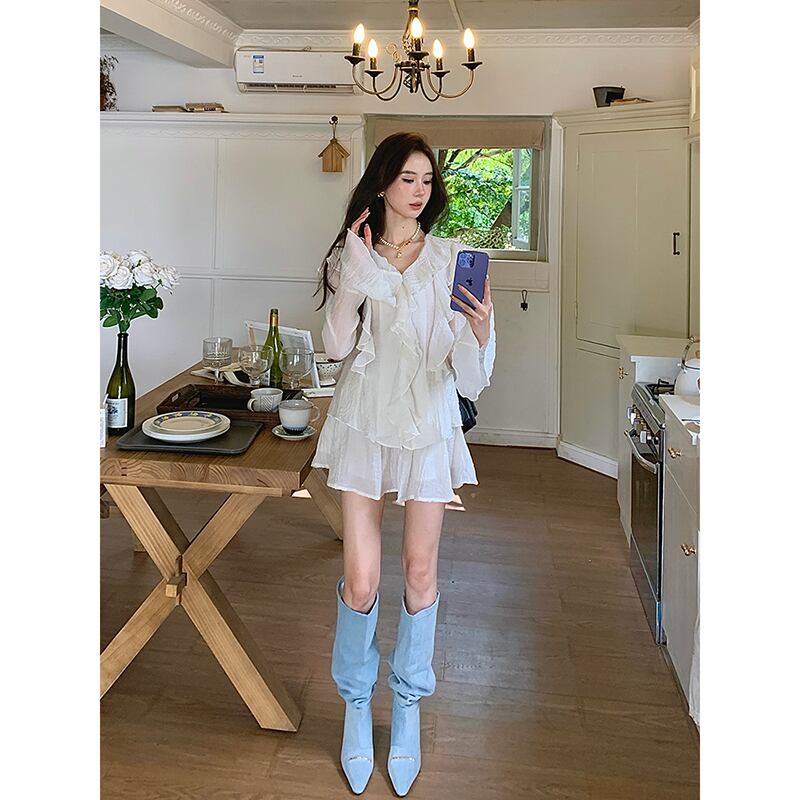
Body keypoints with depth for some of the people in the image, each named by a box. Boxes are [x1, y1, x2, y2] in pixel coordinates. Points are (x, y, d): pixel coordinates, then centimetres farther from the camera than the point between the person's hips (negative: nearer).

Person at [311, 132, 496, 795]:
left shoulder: (450, 257, 1)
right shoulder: (351, 254, 5)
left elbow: (464, 362, -4)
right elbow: (336, 346, -5)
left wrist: (481, 334, -26)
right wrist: (355, 273, -12)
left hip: (428, 422, 0)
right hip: (364, 420, 0)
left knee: (420, 572, 8)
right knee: (360, 580, 0)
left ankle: (408, 707, 29)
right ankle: (356, 704, 26)